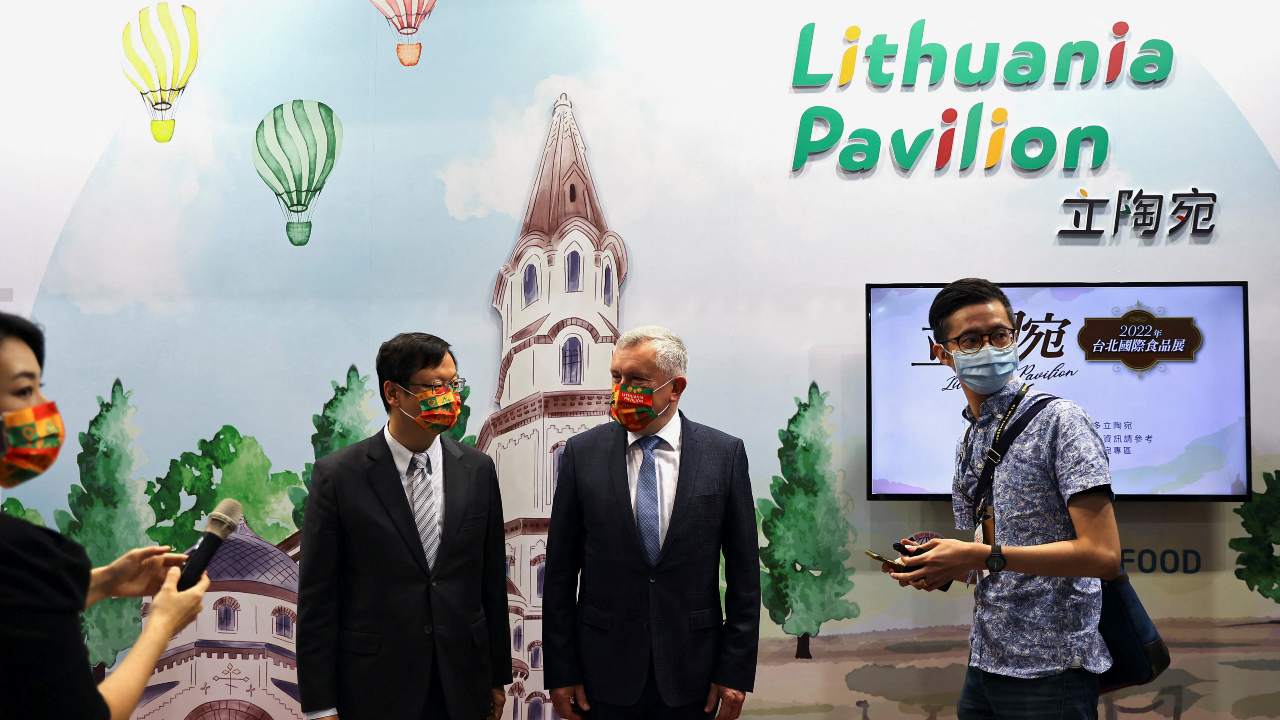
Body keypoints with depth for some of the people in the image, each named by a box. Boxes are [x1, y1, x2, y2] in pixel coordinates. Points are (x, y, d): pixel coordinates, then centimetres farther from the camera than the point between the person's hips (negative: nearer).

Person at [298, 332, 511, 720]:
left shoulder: (477, 470, 2)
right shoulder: (338, 475, -8)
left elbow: (492, 581, 7)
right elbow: (316, 596, -6)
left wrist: (497, 676, 10)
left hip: (463, 685, 3)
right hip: (375, 688, -3)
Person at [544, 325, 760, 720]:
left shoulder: (725, 454, -3)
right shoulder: (582, 452, -2)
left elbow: (743, 571, -1)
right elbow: (561, 570, 0)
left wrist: (736, 670, -3)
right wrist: (561, 672, -2)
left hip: (692, 671, 0)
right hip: (605, 669, 0)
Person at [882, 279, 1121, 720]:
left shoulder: (1059, 422, -11)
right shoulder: (968, 444, 11)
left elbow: (1102, 554, -20)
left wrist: (980, 556, -23)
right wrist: (937, 567, -4)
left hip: (1050, 668, -7)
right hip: (985, 663, 7)